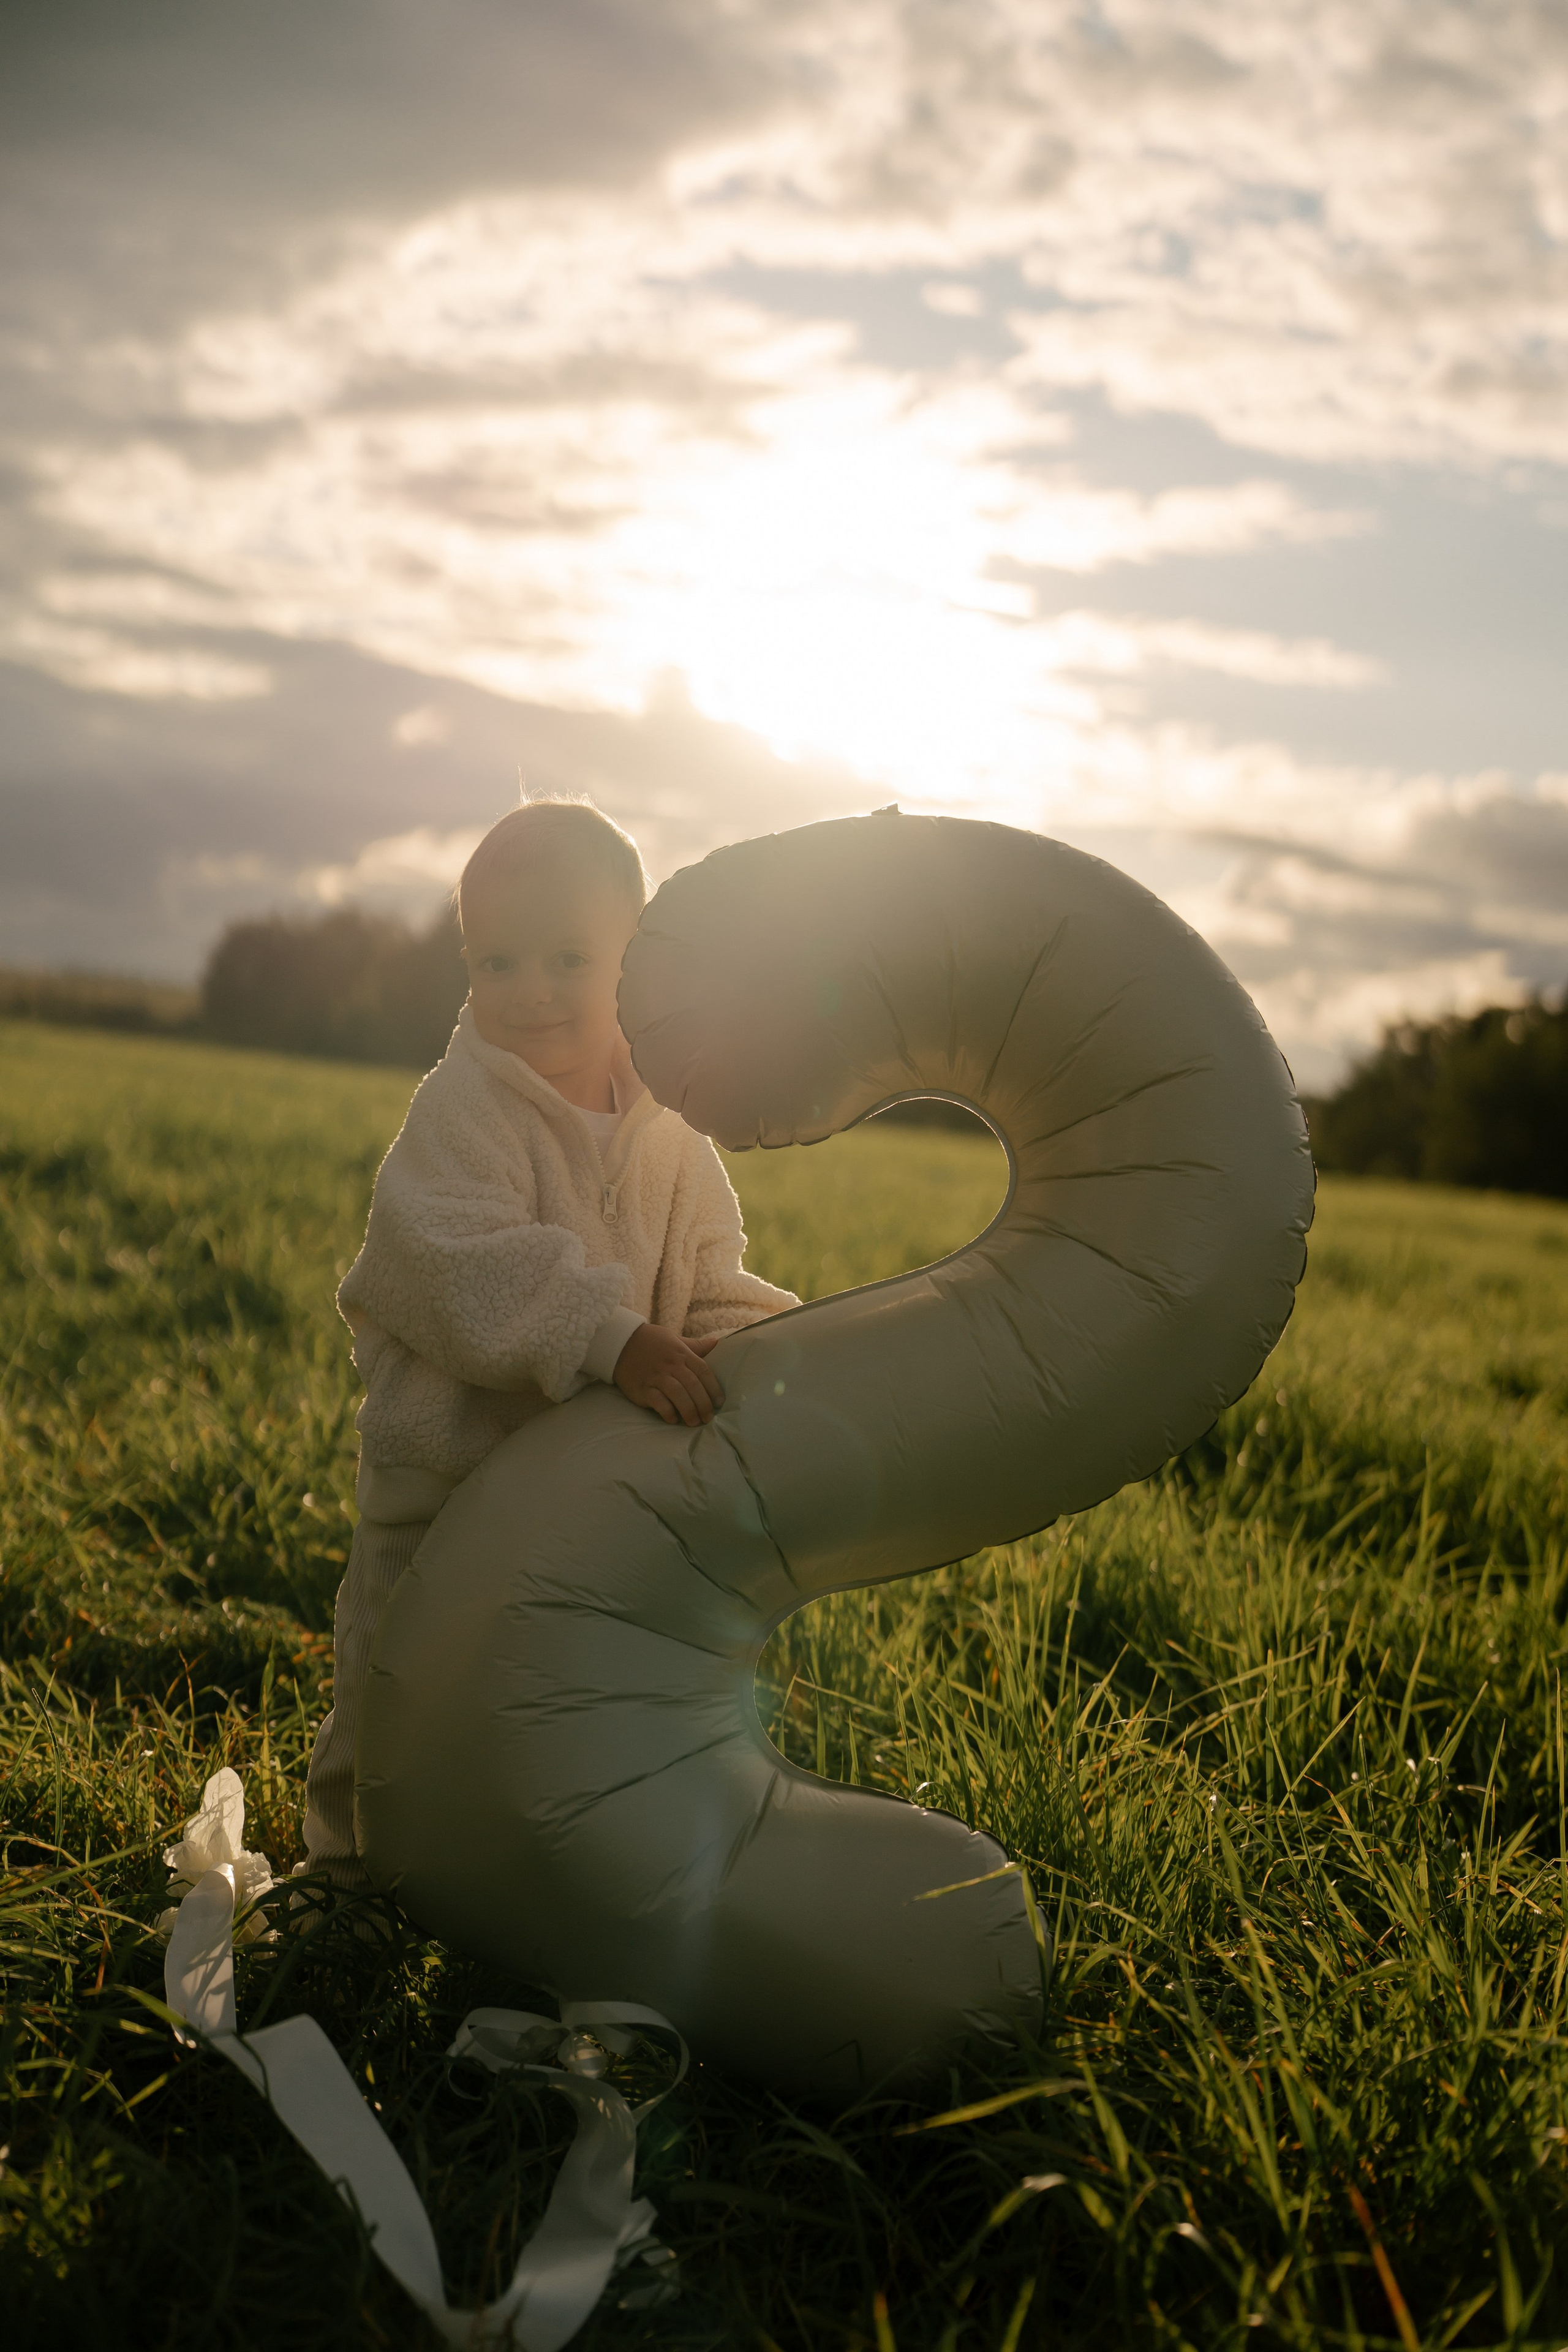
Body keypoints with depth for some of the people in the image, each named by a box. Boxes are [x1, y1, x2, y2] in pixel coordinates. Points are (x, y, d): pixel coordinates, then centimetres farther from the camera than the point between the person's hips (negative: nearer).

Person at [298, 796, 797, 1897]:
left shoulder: (667, 1126, 0)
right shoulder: (460, 1108, -18)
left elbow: (710, 1281, 6)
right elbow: (464, 1264, -33)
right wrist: (608, 1337, -43)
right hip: (448, 1463, -4)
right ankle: (351, 1852, 33)